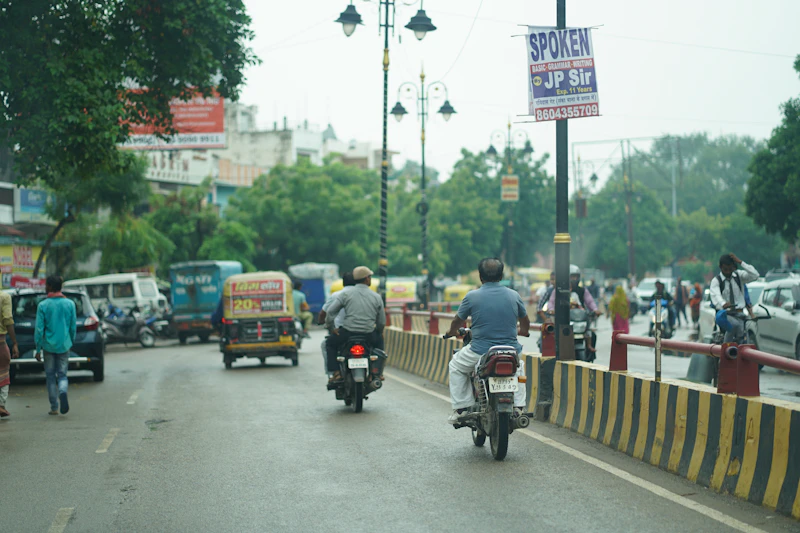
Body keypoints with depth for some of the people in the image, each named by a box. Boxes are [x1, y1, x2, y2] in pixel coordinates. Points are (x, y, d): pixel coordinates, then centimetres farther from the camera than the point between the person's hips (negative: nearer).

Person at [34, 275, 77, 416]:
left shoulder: (43, 305, -7)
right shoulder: (70, 304, 0)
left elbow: (39, 329, -7)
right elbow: (73, 326, 5)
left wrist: (38, 349, -1)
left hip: (48, 345, -2)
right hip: (64, 346, 2)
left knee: (50, 376, 9)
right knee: (62, 374, 9)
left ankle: (54, 407, 10)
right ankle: (63, 391, -23)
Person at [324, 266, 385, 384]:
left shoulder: (346, 294, 1)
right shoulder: (376, 297, 4)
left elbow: (331, 311, -6)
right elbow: (382, 322, 6)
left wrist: (331, 327, 8)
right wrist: (378, 331, 26)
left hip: (347, 333, -1)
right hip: (368, 334, 1)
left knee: (331, 343, 27)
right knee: (379, 339, 35)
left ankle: (336, 373, 9)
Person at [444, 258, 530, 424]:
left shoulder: (472, 297, -6)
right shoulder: (514, 295, 2)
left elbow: (458, 321, 9)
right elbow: (525, 321, 19)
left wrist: (452, 332, 33)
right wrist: (523, 331, 43)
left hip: (480, 352, -3)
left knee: (456, 366, 25)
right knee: (519, 365, 36)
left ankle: (460, 408, 16)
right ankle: (518, 407, 24)